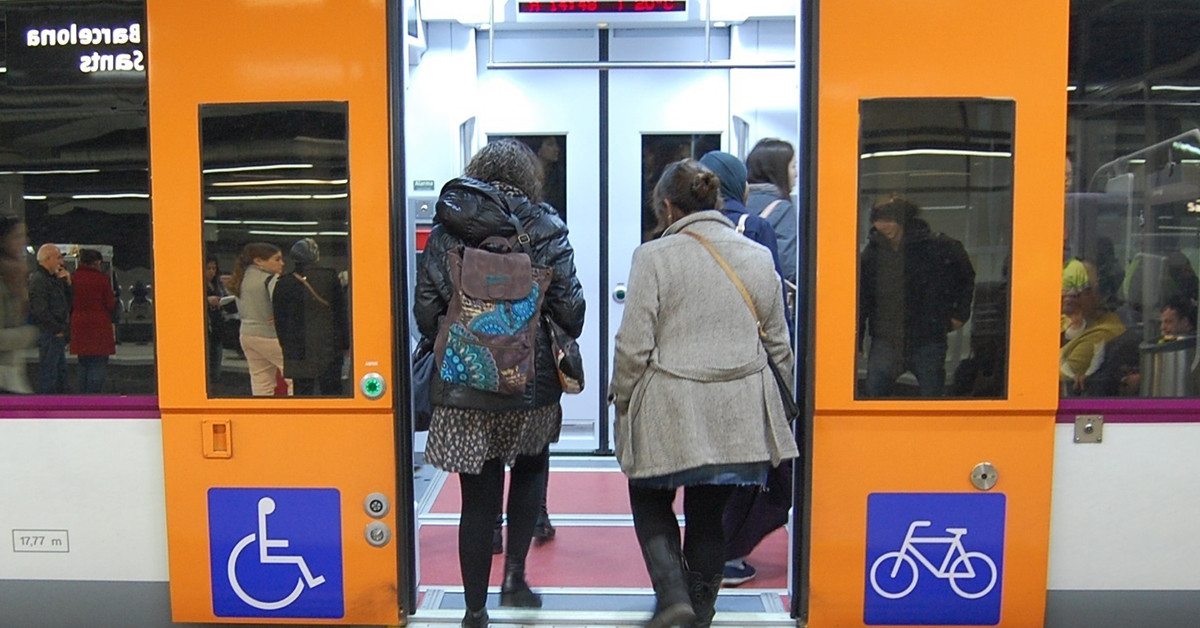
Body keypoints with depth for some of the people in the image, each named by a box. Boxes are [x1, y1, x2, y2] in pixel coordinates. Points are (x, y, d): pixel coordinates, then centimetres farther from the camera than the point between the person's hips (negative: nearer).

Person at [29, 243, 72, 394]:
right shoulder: (38, 280, -14)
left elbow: (66, 303, 19)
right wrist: (58, 329, -16)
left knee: (60, 371, 17)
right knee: (48, 372, -6)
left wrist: (67, 283, 6)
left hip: (58, 335, 10)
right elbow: (40, 311, -21)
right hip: (49, 334, -10)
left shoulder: (53, 278, 16)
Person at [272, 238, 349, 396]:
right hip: (329, 346, 0)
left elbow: (279, 321, 5)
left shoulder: (283, 284, 1)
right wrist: (345, 344, 8)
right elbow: (341, 313, 2)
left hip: (298, 349, 1)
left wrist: (286, 347, 13)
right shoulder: (330, 277, -1)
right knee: (332, 390, 5)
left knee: (302, 391, 6)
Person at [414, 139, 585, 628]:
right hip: (531, 382, -1)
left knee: (478, 500, 9)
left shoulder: (443, 231, 2)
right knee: (530, 468, 26)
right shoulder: (544, 228, -4)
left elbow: (425, 311, -1)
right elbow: (570, 307, -7)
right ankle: (514, 574, 21)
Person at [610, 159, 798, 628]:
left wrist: (621, 399, 5)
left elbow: (633, 346, -10)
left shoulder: (654, 256, -9)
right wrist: (774, 401, 22)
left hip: (669, 413, -4)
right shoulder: (758, 257, 5)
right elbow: (779, 345, 11)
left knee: (650, 501, 18)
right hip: (738, 413, 4)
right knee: (710, 515, 16)